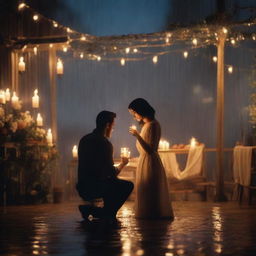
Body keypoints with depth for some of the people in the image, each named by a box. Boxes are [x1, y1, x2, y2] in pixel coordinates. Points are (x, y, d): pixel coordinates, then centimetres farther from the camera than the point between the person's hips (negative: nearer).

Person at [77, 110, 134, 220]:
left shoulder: (84, 139, 10)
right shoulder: (105, 143, -14)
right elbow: (112, 174, -11)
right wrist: (123, 164, 9)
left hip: (82, 187, 8)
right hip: (94, 188, -8)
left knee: (111, 183, 30)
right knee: (128, 185, 2)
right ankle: (107, 214, 1)